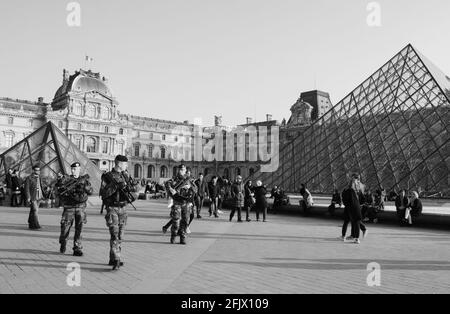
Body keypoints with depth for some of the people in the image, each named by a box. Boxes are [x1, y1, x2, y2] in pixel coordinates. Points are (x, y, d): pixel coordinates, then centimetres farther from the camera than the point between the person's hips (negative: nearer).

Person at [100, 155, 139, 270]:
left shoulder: (125, 175, 10)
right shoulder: (107, 177, -6)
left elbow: (136, 186, 9)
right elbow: (104, 193, -14)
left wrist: (129, 187, -12)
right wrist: (116, 186, -24)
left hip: (123, 208, 6)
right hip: (112, 208, -6)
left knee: (120, 236, 9)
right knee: (114, 235, -13)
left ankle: (112, 259, 21)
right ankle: (117, 260, -16)